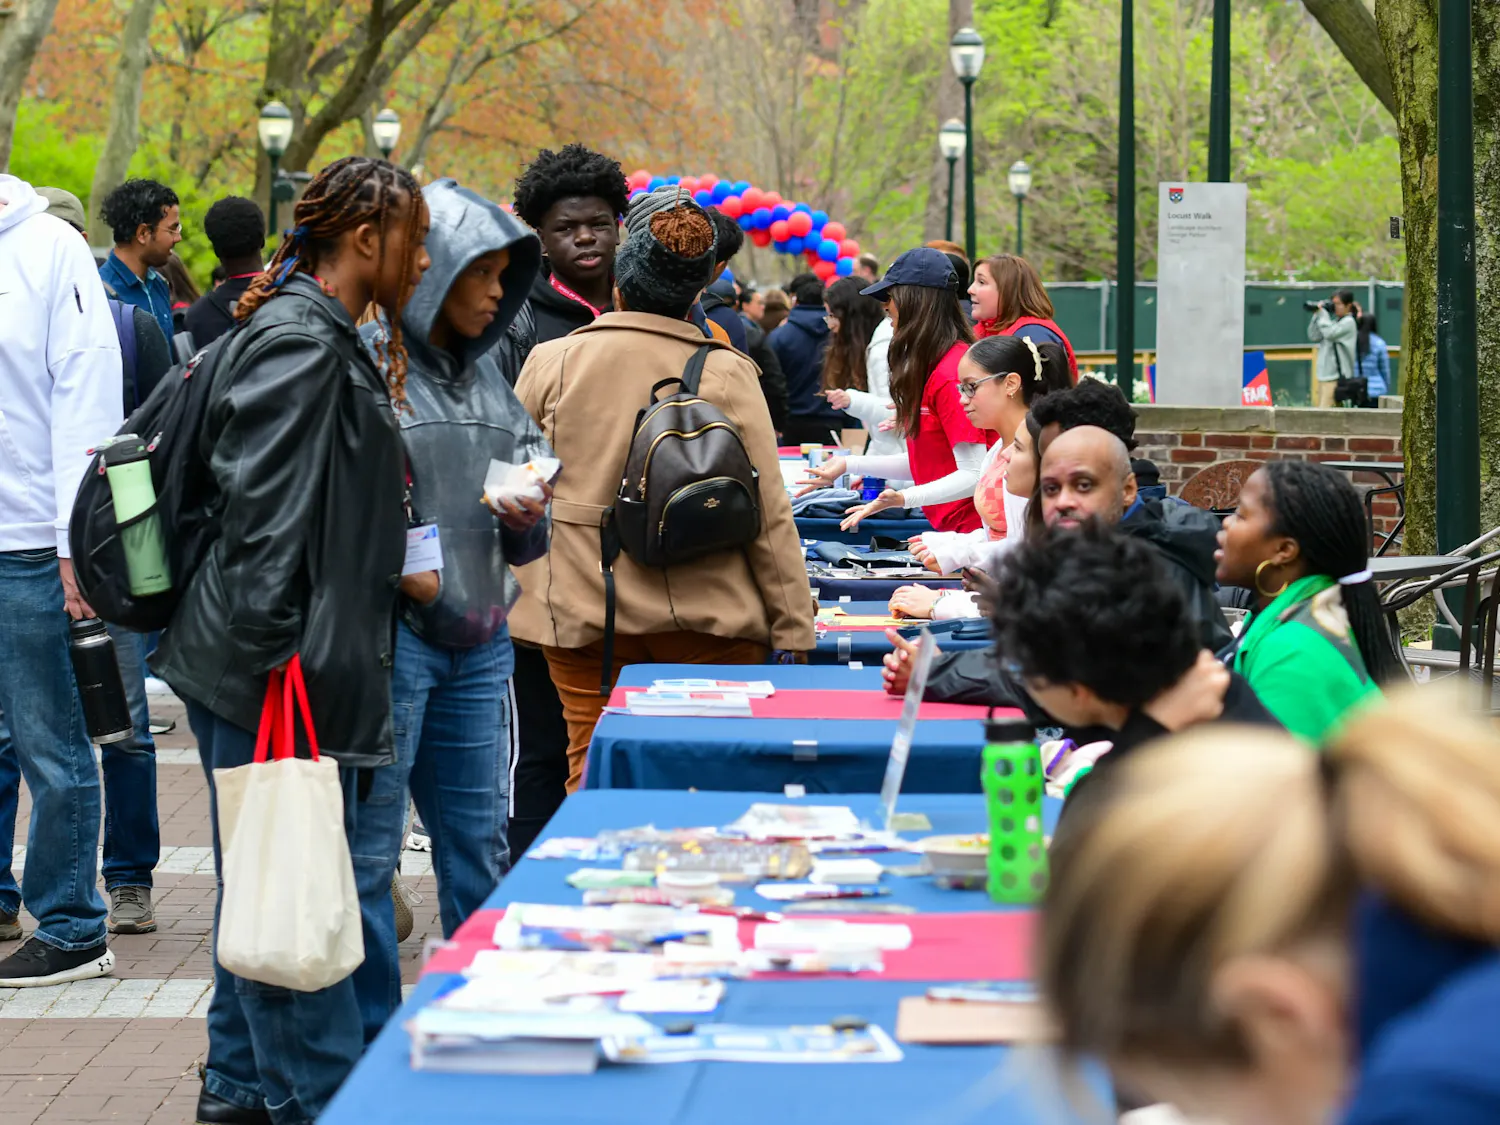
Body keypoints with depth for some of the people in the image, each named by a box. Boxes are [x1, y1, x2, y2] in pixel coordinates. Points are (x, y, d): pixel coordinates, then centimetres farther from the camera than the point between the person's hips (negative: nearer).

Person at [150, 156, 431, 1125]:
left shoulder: (331, 344, 18)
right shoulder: (298, 344, -14)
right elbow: (262, 510, -21)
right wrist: (275, 656, -23)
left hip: (283, 667, 11)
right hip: (275, 675, -11)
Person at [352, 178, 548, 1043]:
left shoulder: (487, 372, 15)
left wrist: (527, 518, 0)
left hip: (480, 643, 7)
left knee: (480, 845, 14)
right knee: (368, 854, 0)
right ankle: (372, 1041, 9)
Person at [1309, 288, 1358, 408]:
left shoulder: (1348, 322, -7)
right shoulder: (1335, 321, 17)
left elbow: (1330, 333, -21)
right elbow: (1314, 336, 15)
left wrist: (1323, 313, -9)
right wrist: (1317, 315, 6)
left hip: (1336, 377, -9)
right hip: (1324, 375, 9)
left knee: (1325, 412, -15)